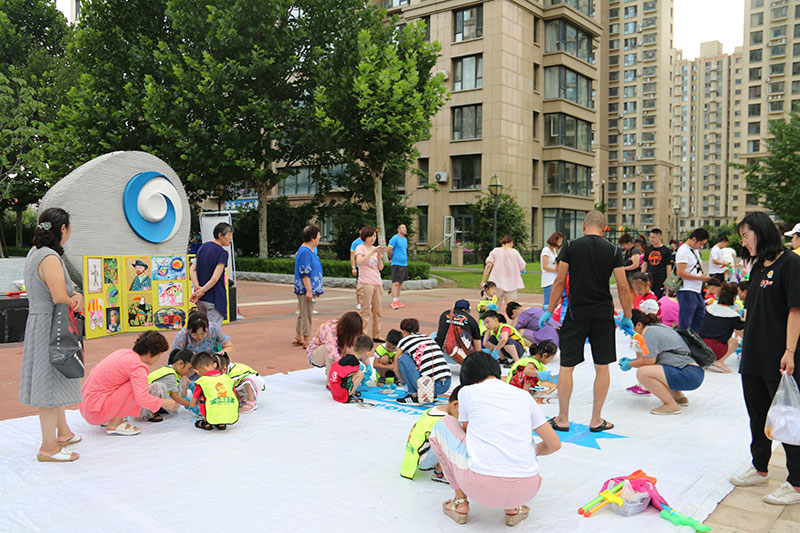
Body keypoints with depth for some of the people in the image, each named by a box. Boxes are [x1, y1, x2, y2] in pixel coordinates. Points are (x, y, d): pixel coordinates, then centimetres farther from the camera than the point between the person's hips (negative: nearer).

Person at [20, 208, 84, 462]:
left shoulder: (35, 253, 10)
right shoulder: (50, 258, -21)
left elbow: (62, 289, 13)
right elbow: (61, 300, -24)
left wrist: (76, 295, -7)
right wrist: (78, 303, -3)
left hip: (39, 324, 10)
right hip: (50, 329, -10)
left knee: (57, 382, 21)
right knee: (51, 386, -2)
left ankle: (63, 432, 37)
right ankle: (48, 447, 8)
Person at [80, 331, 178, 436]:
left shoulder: (124, 353, 9)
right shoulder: (138, 366, -18)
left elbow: (96, 369, 22)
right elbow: (142, 398, -28)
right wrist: (164, 403, -12)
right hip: (96, 412, -9)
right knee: (137, 386, -17)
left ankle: (107, 419, 12)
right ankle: (114, 425, -9)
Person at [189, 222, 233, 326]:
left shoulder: (203, 247, 9)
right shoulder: (222, 253, -14)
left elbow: (192, 269, 2)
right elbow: (215, 278, -21)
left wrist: (197, 288, -9)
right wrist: (200, 292, -13)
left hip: (200, 300, 8)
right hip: (215, 299, -8)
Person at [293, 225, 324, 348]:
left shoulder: (310, 251, 14)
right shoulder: (305, 252, -18)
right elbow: (304, 273, -22)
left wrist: (317, 289, 24)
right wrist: (309, 290, -23)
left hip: (309, 289, 10)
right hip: (305, 289, -10)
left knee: (303, 314, 17)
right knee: (306, 315, -2)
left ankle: (297, 338, 26)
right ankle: (306, 341, 6)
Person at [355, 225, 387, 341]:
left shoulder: (375, 249, 16)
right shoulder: (360, 248, -2)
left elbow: (380, 268, 11)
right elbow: (359, 262, -21)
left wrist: (379, 255, -4)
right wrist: (372, 252, -24)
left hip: (377, 283, 7)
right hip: (365, 284, -6)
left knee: (378, 311, 9)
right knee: (366, 312, -7)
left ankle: (376, 335, 18)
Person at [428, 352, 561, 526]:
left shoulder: (467, 391, 7)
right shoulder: (524, 396, 14)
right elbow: (555, 444, 16)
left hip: (481, 487, -3)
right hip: (525, 490, 3)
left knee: (443, 425, 19)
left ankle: (460, 502, 19)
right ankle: (513, 508, 19)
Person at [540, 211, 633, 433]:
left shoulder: (570, 247, -2)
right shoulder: (613, 250, 0)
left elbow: (560, 281, -3)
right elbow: (623, 286, -2)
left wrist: (550, 311, 5)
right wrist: (627, 317, 7)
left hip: (576, 313, -1)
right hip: (603, 314, 1)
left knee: (566, 366, 7)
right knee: (602, 368, 10)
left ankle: (563, 419, 12)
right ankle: (596, 420, 15)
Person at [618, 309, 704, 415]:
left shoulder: (649, 331, -9)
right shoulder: (659, 327, 21)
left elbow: (649, 360, -14)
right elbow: (653, 357, 25)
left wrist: (630, 364, 1)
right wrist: (632, 360, 20)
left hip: (689, 376, -11)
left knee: (642, 373, -20)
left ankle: (672, 405, -11)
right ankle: (679, 397, 21)